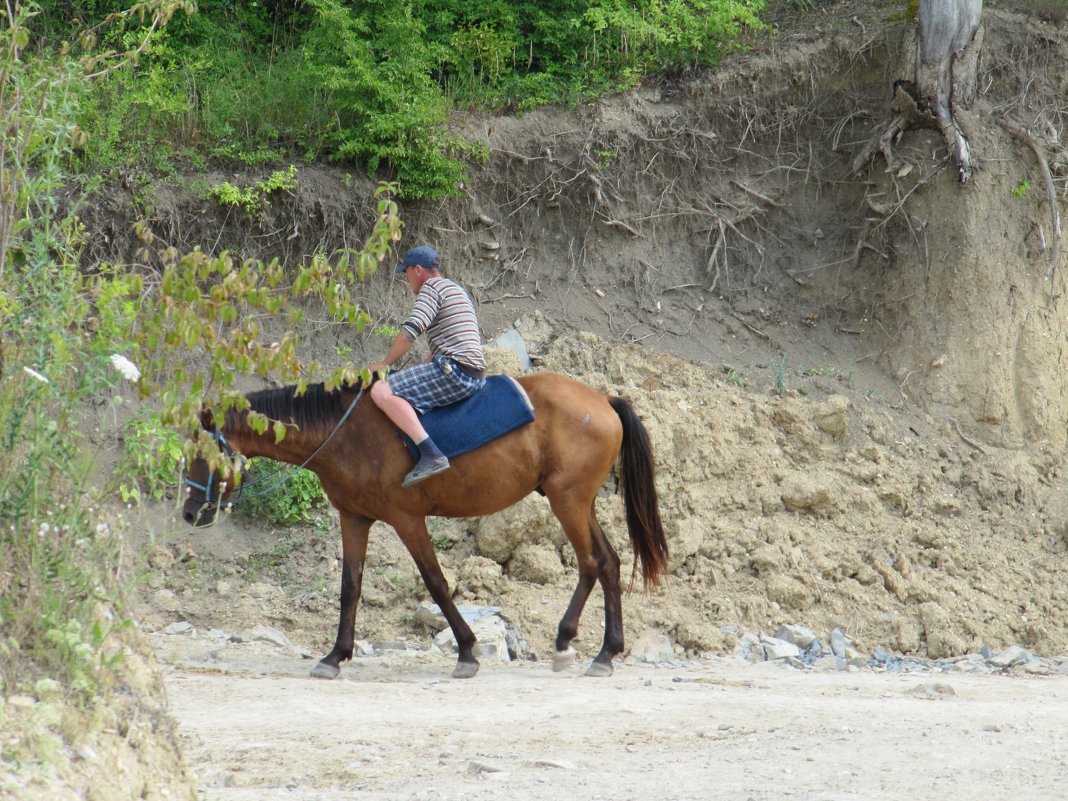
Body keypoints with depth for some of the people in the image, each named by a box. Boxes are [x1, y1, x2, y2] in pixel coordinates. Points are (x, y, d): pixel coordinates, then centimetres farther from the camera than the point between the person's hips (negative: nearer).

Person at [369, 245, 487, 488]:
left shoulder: (431, 287, -3)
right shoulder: (456, 290, 27)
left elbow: (410, 331, -15)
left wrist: (385, 363, -2)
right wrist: (417, 370, 25)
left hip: (454, 369, -11)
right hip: (476, 376, 11)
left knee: (382, 391, -22)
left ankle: (431, 455, -35)